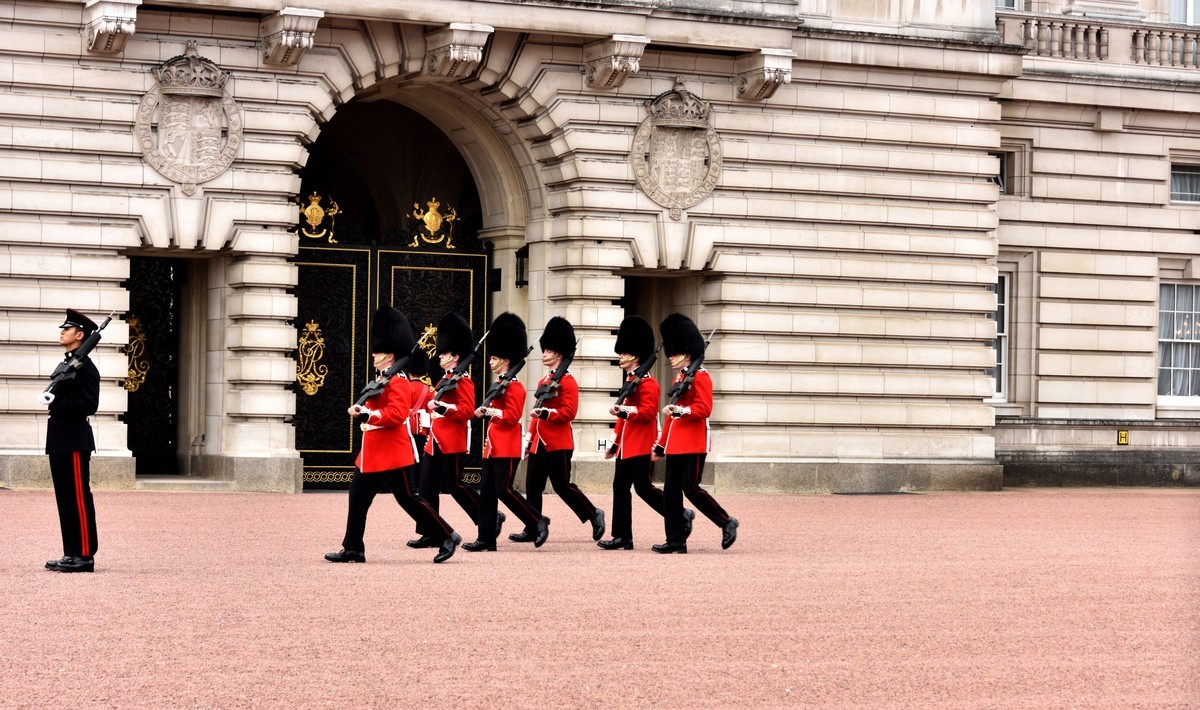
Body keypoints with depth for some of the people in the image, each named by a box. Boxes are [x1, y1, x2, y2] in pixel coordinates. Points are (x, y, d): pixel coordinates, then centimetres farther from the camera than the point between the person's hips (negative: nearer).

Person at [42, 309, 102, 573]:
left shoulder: (85, 367, -11)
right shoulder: (65, 365, 19)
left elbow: (88, 404, -19)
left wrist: (55, 403, -21)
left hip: (74, 442, -10)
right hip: (60, 442, 10)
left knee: (79, 499, -8)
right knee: (65, 500, 10)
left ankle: (84, 556, -6)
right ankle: (72, 554, 14)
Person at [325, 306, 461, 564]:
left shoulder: (398, 383, -15)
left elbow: (395, 416, -25)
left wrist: (365, 413, -23)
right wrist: (362, 411, 6)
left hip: (393, 454, -10)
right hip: (373, 454, 10)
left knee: (408, 499, -5)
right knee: (358, 497, 6)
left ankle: (447, 536, 4)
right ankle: (353, 549, 9)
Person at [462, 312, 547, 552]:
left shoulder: (514, 386, -11)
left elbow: (512, 416, -19)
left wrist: (489, 409, -22)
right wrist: (485, 412, 9)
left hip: (506, 448, -10)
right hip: (493, 447, 10)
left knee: (503, 490, -11)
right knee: (487, 492, 5)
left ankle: (539, 522, 2)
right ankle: (486, 539, 6)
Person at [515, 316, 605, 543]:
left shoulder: (567, 381, -8)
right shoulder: (543, 381, 16)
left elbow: (568, 412, -16)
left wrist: (545, 413, -27)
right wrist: (529, 438, 18)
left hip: (558, 444, -8)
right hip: (540, 444, 8)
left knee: (562, 486, -3)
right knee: (533, 487, 3)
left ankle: (594, 515, 13)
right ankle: (532, 530, 6)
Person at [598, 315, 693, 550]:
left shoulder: (647, 382, -11)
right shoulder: (629, 380, 18)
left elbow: (648, 412, -21)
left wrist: (624, 411, -32)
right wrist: (615, 443, 23)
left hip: (641, 446, -9)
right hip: (626, 447, 9)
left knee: (643, 487, -8)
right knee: (620, 487, 5)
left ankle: (681, 516, 5)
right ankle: (623, 537, 6)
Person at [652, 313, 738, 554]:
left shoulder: (700, 376, -8)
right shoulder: (678, 378, 19)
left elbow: (704, 408, -17)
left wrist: (678, 409, -30)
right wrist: (660, 446, 21)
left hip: (693, 444, -9)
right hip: (676, 445, 9)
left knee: (691, 489, -11)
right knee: (671, 492, 4)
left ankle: (727, 523, 2)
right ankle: (676, 541, 6)